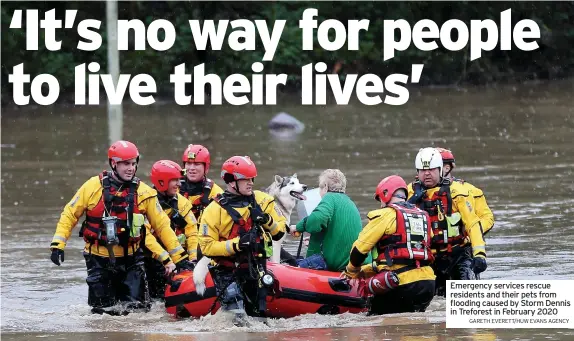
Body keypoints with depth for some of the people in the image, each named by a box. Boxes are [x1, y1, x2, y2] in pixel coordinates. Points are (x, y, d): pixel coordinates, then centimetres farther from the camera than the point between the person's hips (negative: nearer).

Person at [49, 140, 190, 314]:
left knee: (138, 306, -5)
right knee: (102, 309, 2)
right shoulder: (93, 186, -7)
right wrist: (58, 245, -9)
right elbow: (70, 214, 0)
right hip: (99, 260, -1)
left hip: (130, 259, 1)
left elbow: (162, 225, 2)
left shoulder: (143, 192, -3)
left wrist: (179, 257, -1)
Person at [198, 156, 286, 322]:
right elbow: (206, 246, -12)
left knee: (258, 314, 9)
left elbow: (280, 231, 8)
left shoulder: (262, 200, 3)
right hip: (228, 269, -4)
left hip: (256, 266, 4)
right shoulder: (214, 210, -9)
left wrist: (268, 221, -14)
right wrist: (236, 244, -23)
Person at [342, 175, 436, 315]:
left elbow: (360, 248, 0)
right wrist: (363, 272, 28)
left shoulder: (386, 214, -2)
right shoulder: (423, 216, 21)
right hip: (428, 283, 7)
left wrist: (351, 272, 21)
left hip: (404, 285, -7)